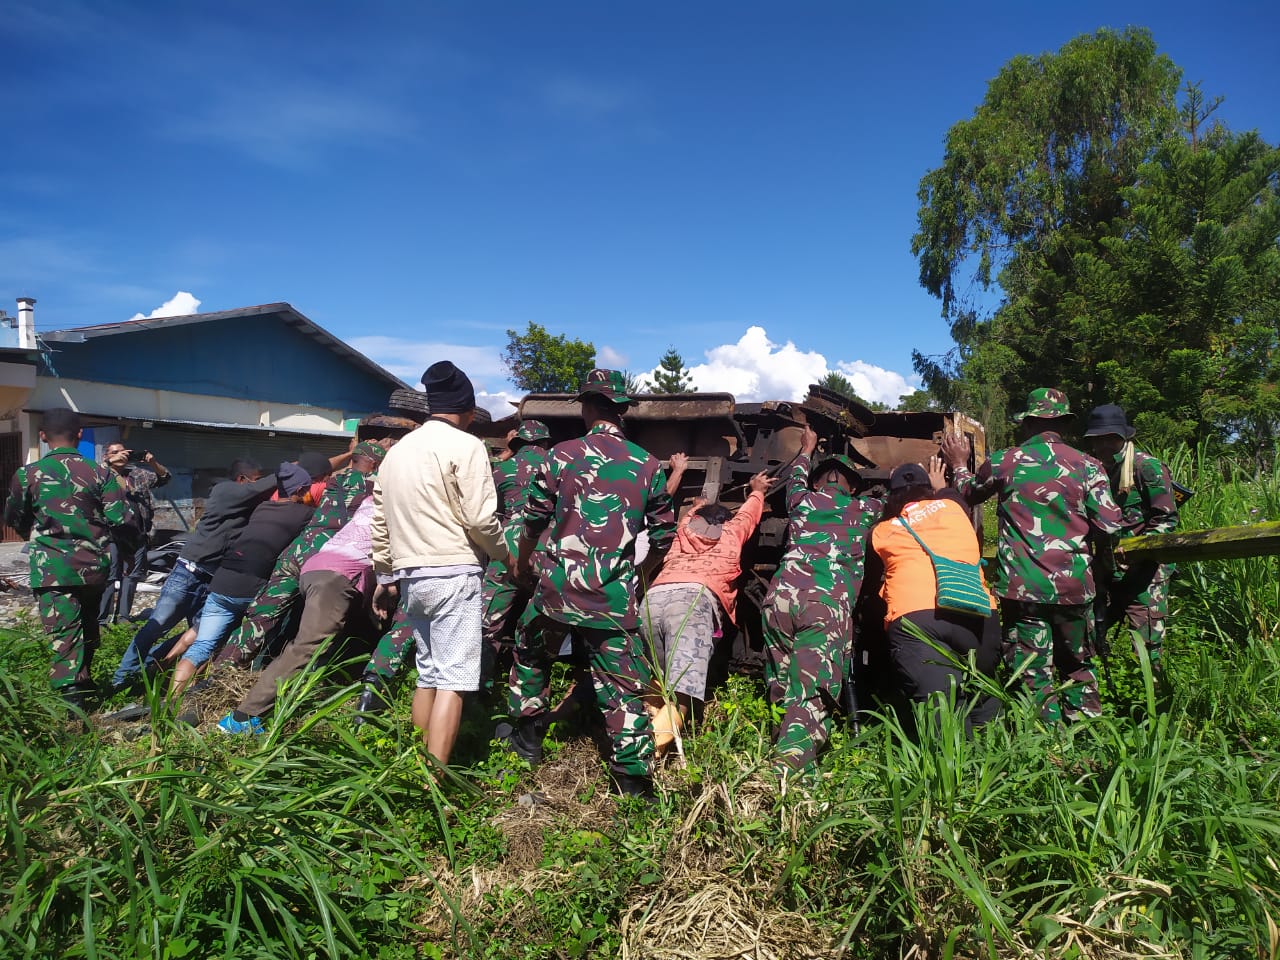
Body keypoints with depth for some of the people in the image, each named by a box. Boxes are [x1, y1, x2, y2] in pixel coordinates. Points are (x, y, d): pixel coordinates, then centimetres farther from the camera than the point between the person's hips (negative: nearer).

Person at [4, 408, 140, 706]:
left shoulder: (28, 474, -4)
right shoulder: (100, 472, -2)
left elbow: (14, 519, 13)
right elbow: (123, 519, -4)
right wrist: (131, 547, 17)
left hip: (53, 570, -3)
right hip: (94, 568, 3)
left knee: (64, 638, -3)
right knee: (87, 633, 20)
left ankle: (72, 704, -8)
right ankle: (84, 688, 35)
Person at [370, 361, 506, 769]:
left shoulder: (397, 450, 15)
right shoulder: (465, 445, -7)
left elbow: (380, 523, 17)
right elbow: (479, 518, -14)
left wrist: (385, 577, 24)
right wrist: (505, 554, 4)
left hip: (411, 576, 7)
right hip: (453, 574, -7)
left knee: (428, 673, 16)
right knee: (453, 678, -5)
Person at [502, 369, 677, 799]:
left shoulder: (563, 454, -3)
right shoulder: (648, 465, 2)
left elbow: (534, 520, 4)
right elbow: (663, 537, 8)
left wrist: (523, 563, 22)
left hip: (557, 587, 0)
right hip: (615, 597, 1)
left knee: (530, 652, 26)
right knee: (623, 685, 6)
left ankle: (527, 736, 38)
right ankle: (633, 776, 8)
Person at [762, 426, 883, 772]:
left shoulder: (803, 499, 28)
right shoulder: (867, 509, 25)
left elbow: (795, 477, 53)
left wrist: (807, 448, 71)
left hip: (782, 594, 2)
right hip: (830, 605, -2)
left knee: (782, 691, 7)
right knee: (810, 697, -13)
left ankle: (784, 748, -9)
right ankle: (790, 762, -34)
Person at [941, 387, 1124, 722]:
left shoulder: (1003, 462, -2)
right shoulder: (1088, 466, -1)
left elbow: (968, 494, 16)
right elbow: (1110, 526, -5)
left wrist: (959, 465, 35)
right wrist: (1077, 528, 16)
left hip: (1024, 587, -2)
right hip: (1074, 587, 2)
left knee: (1032, 674, 5)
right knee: (1079, 667, 21)